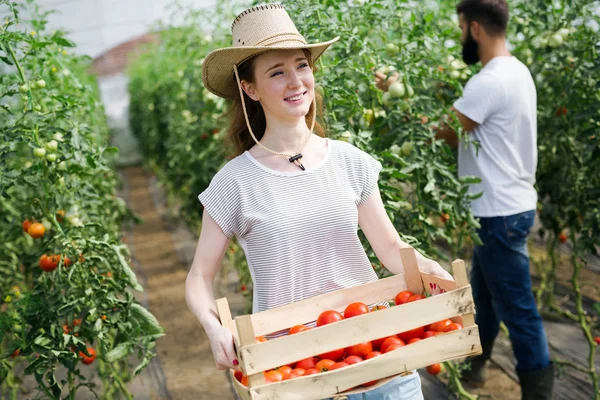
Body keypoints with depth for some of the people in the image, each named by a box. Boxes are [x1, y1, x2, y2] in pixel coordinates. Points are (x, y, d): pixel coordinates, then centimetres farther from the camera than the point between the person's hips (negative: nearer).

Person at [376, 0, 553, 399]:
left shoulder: (489, 82, -23)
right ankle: (474, 363, 39)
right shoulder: (516, 70, 9)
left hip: (501, 212, -10)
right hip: (507, 204, 10)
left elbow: (442, 131, -17)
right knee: (484, 292, 23)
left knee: (516, 307, 1)